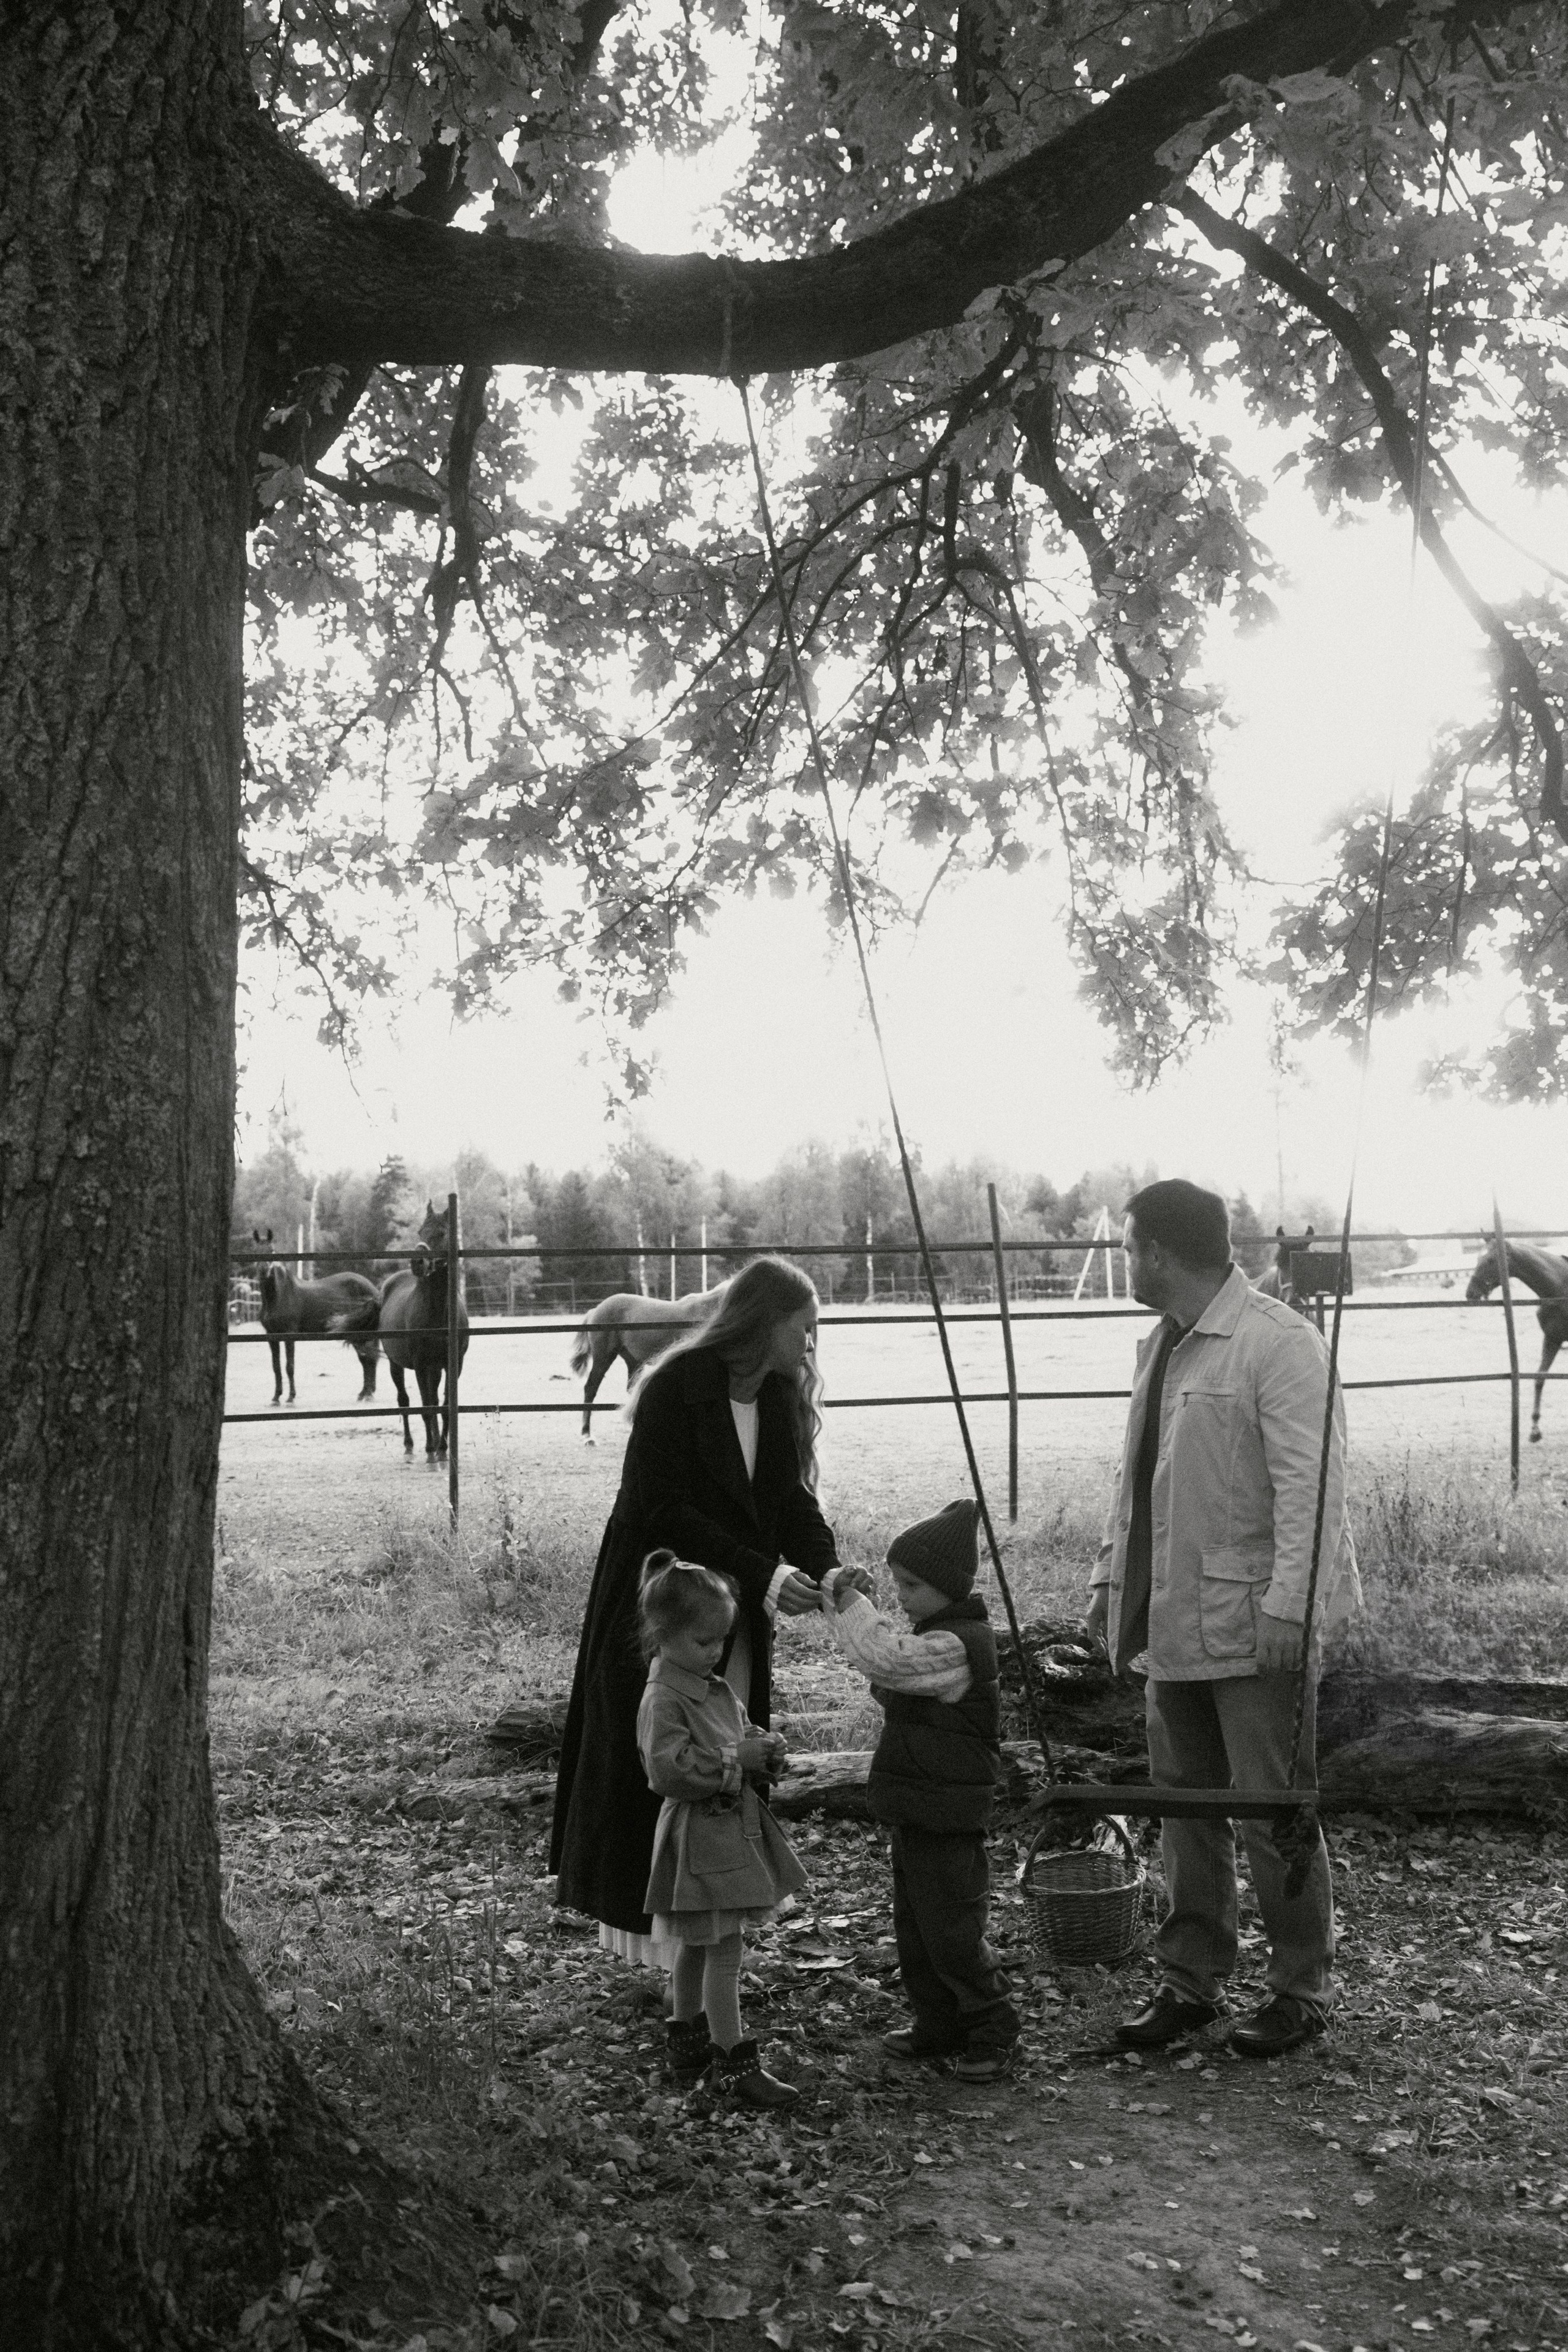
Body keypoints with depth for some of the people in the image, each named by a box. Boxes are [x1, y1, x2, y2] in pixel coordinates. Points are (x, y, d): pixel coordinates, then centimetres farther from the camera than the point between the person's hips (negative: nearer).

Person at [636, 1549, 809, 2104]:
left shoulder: (718, 1691, 10)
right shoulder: (663, 1700, -19)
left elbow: (741, 1734, 23)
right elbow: (669, 1767, -28)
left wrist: (765, 1748, 1)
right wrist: (736, 1760, -24)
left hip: (735, 1825, 9)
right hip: (699, 1836, -9)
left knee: (695, 1946, 19)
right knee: (724, 1948, -6)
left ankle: (688, 2045, 31)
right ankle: (734, 2064, 1)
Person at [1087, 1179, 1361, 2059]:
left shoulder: (1278, 1343, -15)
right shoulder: (1163, 1346, 13)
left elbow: (1310, 1483, -21)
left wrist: (1288, 1605, -25)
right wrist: (1114, 1574, 16)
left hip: (1256, 1626, -8)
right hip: (1176, 1621, 9)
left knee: (1272, 1816, 2)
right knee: (1186, 1806, 15)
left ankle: (1304, 1989, 19)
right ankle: (1191, 1980, 27)